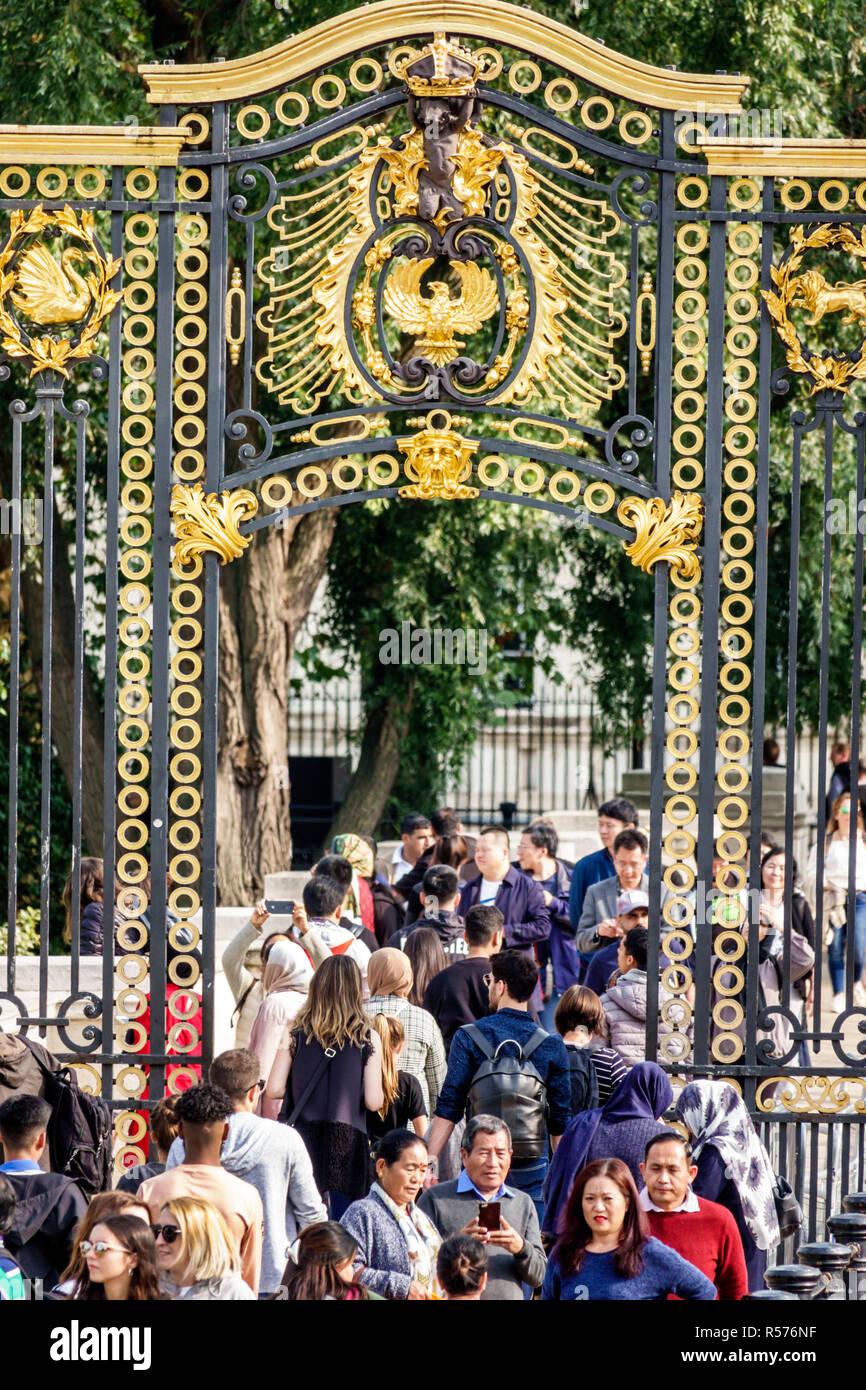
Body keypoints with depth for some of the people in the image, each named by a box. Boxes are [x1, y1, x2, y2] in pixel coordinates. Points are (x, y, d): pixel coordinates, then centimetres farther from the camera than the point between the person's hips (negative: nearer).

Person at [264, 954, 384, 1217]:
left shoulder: (296, 1035, 0)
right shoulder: (368, 1039, -3)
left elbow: (274, 1091, -4)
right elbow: (374, 1101, -6)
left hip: (303, 1135, 1)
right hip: (348, 1136, -1)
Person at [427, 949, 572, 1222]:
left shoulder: (469, 1038, -2)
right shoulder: (552, 1046, 2)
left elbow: (449, 1108, -5)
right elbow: (560, 1122, 5)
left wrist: (431, 1159, -3)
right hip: (532, 1167, 1)